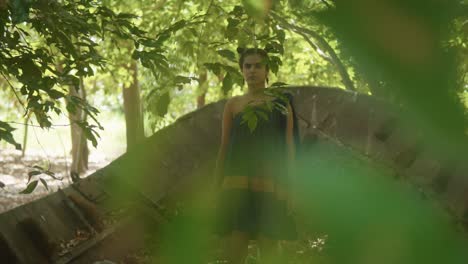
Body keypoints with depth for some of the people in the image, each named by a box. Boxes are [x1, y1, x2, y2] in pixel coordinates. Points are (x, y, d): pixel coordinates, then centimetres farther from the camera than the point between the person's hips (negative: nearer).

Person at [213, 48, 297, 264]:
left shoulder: (281, 105, 8)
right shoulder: (233, 105, 12)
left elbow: (289, 148, 5)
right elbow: (224, 148, 12)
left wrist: (289, 188, -4)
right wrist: (217, 187, 7)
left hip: (270, 187, -1)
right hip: (237, 185, 1)